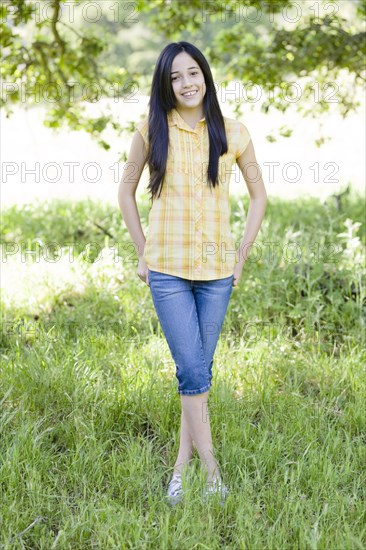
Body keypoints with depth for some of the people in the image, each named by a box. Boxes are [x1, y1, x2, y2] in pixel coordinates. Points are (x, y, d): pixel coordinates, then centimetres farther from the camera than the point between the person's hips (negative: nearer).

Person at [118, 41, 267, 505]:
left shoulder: (232, 132, 1)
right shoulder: (151, 131, 0)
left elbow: (258, 195, 11)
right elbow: (126, 191, 11)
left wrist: (242, 255, 4)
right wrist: (142, 252, 6)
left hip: (217, 268, 1)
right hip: (167, 268, -1)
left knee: (198, 369, 7)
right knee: (193, 371, -6)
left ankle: (182, 465, 18)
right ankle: (211, 469, 5)